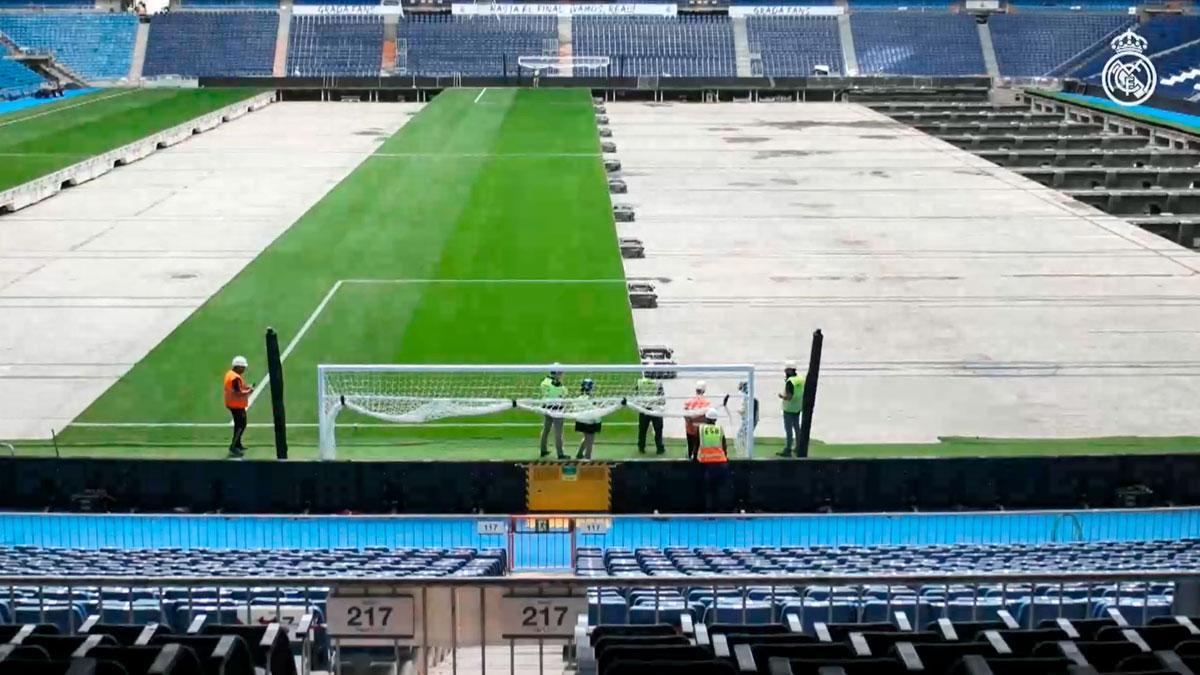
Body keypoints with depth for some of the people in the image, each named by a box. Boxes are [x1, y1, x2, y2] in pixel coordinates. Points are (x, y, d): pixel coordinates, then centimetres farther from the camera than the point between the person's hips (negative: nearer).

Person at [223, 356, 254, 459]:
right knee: (241, 425, -5)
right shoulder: (236, 378, -25)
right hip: (237, 405, -11)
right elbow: (238, 394, -28)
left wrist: (245, 388, 9)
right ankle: (233, 448, -4)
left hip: (232, 404, 11)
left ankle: (237, 444, 34)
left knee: (240, 424, 23)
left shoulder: (230, 374, 8)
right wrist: (248, 392, -15)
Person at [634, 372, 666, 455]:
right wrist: (663, 404, 13)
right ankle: (660, 448, 13)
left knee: (642, 429, 13)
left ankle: (641, 448, 20)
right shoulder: (658, 382, -13)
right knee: (658, 430, 9)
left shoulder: (640, 382, -8)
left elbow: (636, 395, 2)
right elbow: (662, 395, -5)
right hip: (656, 409, -2)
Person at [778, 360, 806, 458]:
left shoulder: (790, 381, -22)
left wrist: (781, 397, -5)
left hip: (789, 409, -8)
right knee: (797, 427, 19)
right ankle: (799, 448, 28)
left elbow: (789, 397, -26)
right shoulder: (801, 379, 2)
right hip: (798, 408, 8)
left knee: (788, 429, -2)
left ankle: (787, 450, 1)